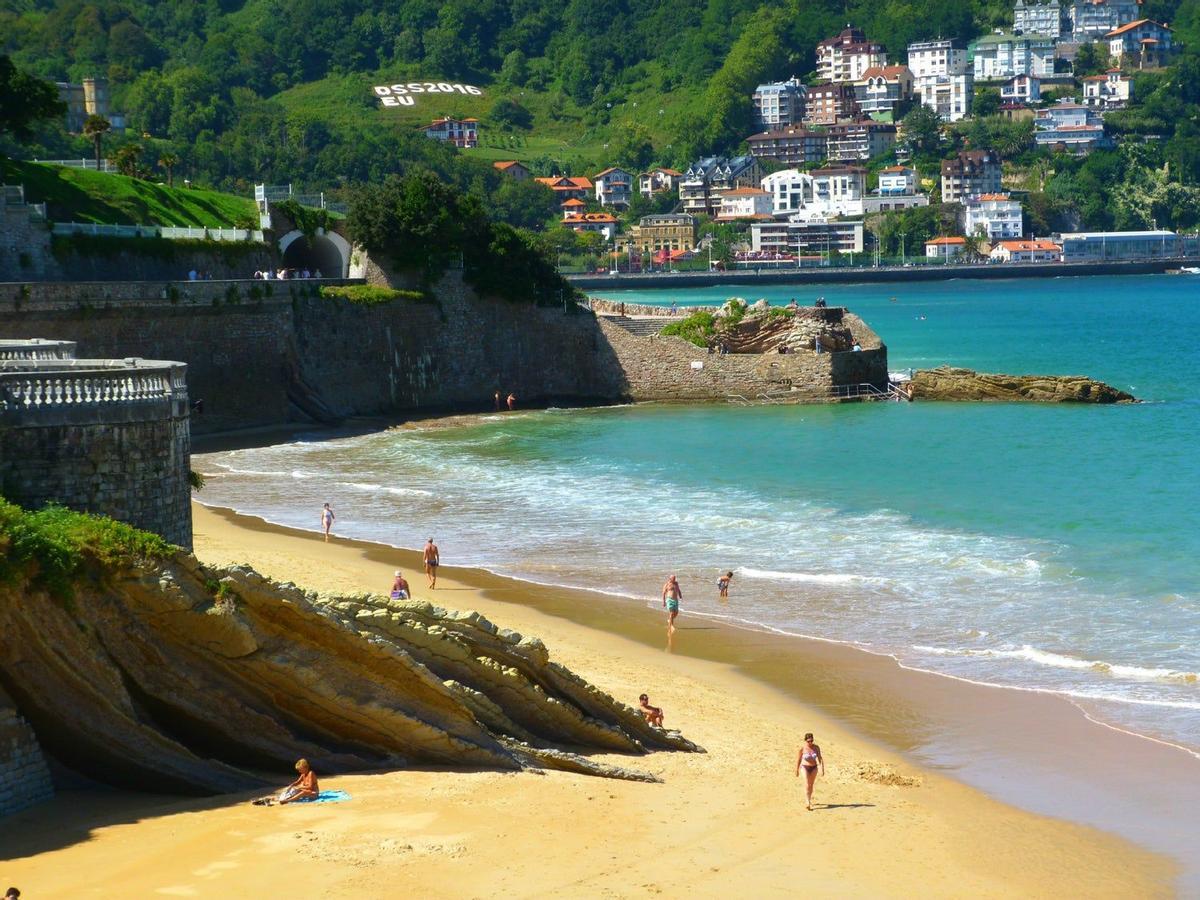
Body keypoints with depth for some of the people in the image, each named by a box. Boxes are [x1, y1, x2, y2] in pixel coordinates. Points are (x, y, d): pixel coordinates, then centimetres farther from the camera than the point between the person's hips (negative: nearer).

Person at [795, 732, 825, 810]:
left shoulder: (816, 747, -9)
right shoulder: (802, 748, -16)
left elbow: (820, 758, -7)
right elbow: (798, 759, -6)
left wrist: (822, 769, -16)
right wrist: (797, 770, 0)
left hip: (814, 768, 3)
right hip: (805, 768, -3)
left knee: (811, 785, 16)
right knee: (807, 785, -14)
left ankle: (809, 800, 37)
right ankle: (808, 804, -18)